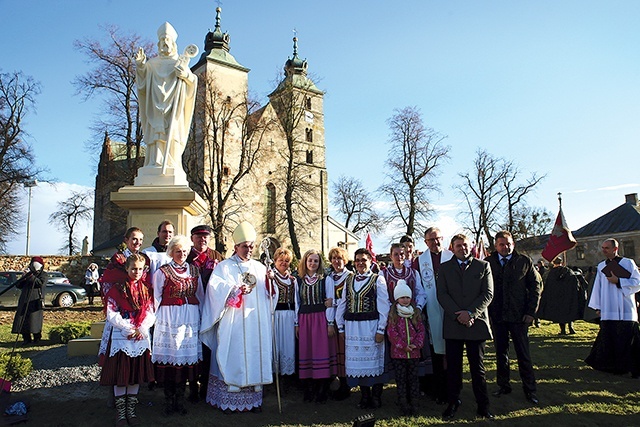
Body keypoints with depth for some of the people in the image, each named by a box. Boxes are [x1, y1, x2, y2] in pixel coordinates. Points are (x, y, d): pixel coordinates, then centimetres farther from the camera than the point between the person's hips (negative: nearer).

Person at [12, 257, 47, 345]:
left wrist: (31, 276, -19)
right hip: (24, 301, 5)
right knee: (23, 321, 1)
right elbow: (18, 285, 12)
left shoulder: (43, 275, 5)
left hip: (36, 302, -5)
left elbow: (41, 283, -15)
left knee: (35, 321, -6)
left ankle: (37, 339, 5)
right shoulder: (28, 274, 19)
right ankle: (26, 339, 10)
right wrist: (24, 277, -5)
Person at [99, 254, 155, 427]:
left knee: (136, 375, 9)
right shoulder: (117, 289, -2)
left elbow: (151, 313, 5)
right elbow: (111, 314, -7)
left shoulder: (146, 290, 8)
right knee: (120, 376, 2)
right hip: (121, 336, -3)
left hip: (141, 337, 3)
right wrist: (128, 329, -14)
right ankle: (120, 412, 16)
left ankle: (131, 410, 21)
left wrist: (141, 329, -11)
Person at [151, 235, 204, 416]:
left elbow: (200, 295, 14)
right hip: (169, 318, -3)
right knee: (169, 357, 1)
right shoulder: (163, 271, -2)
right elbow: (157, 297, 1)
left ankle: (180, 400, 18)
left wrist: (198, 314, 10)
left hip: (190, 319, 3)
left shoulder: (194, 270, 9)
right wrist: (160, 317, 0)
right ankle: (169, 401, 14)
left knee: (186, 357, 6)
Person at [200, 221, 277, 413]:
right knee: (233, 356, -2)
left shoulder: (260, 268, 14)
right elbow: (215, 287, -14)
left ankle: (253, 399, 17)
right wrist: (235, 289, -27)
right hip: (233, 323, -4)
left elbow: (269, 294, 12)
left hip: (256, 323, 4)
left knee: (255, 357, 7)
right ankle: (229, 401, 9)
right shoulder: (224, 267, 1)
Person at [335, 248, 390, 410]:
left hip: (371, 326, -4)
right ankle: (365, 396, 23)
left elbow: (384, 306, -6)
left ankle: (376, 397, 18)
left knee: (374, 360, 3)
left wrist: (380, 330, -11)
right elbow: (342, 304, 12)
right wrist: (341, 327, 7)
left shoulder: (378, 280, -2)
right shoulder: (349, 281, 11)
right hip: (352, 326, 4)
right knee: (357, 360, 9)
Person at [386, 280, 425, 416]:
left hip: (414, 352, 2)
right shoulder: (392, 314, -3)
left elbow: (421, 330, 4)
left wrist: (417, 344, -11)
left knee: (413, 378, 9)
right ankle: (403, 404, 13)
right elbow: (391, 332, -9)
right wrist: (403, 346, -14)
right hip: (398, 352, -2)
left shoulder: (416, 313, 6)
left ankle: (412, 403, 18)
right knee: (401, 379, 4)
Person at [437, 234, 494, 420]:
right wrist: (458, 315, -11)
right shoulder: (444, 268, 9)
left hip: (477, 322, -1)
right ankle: (453, 403, 18)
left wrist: (471, 313, -12)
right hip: (452, 325, 1)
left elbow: (488, 294, -1)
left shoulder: (483, 266, 7)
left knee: (478, 367, 7)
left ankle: (483, 406, 18)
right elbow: (442, 294, 1)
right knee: (453, 367, 7)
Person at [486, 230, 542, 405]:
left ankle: (530, 389, 18)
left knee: (524, 354, 6)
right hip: (497, 316, 1)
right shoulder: (488, 262, 0)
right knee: (500, 353, 13)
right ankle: (503, 386, 25)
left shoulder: (524, 261, -1)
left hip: (519, 315, -1)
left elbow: (536, 286, 1)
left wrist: (531, 312, -4)